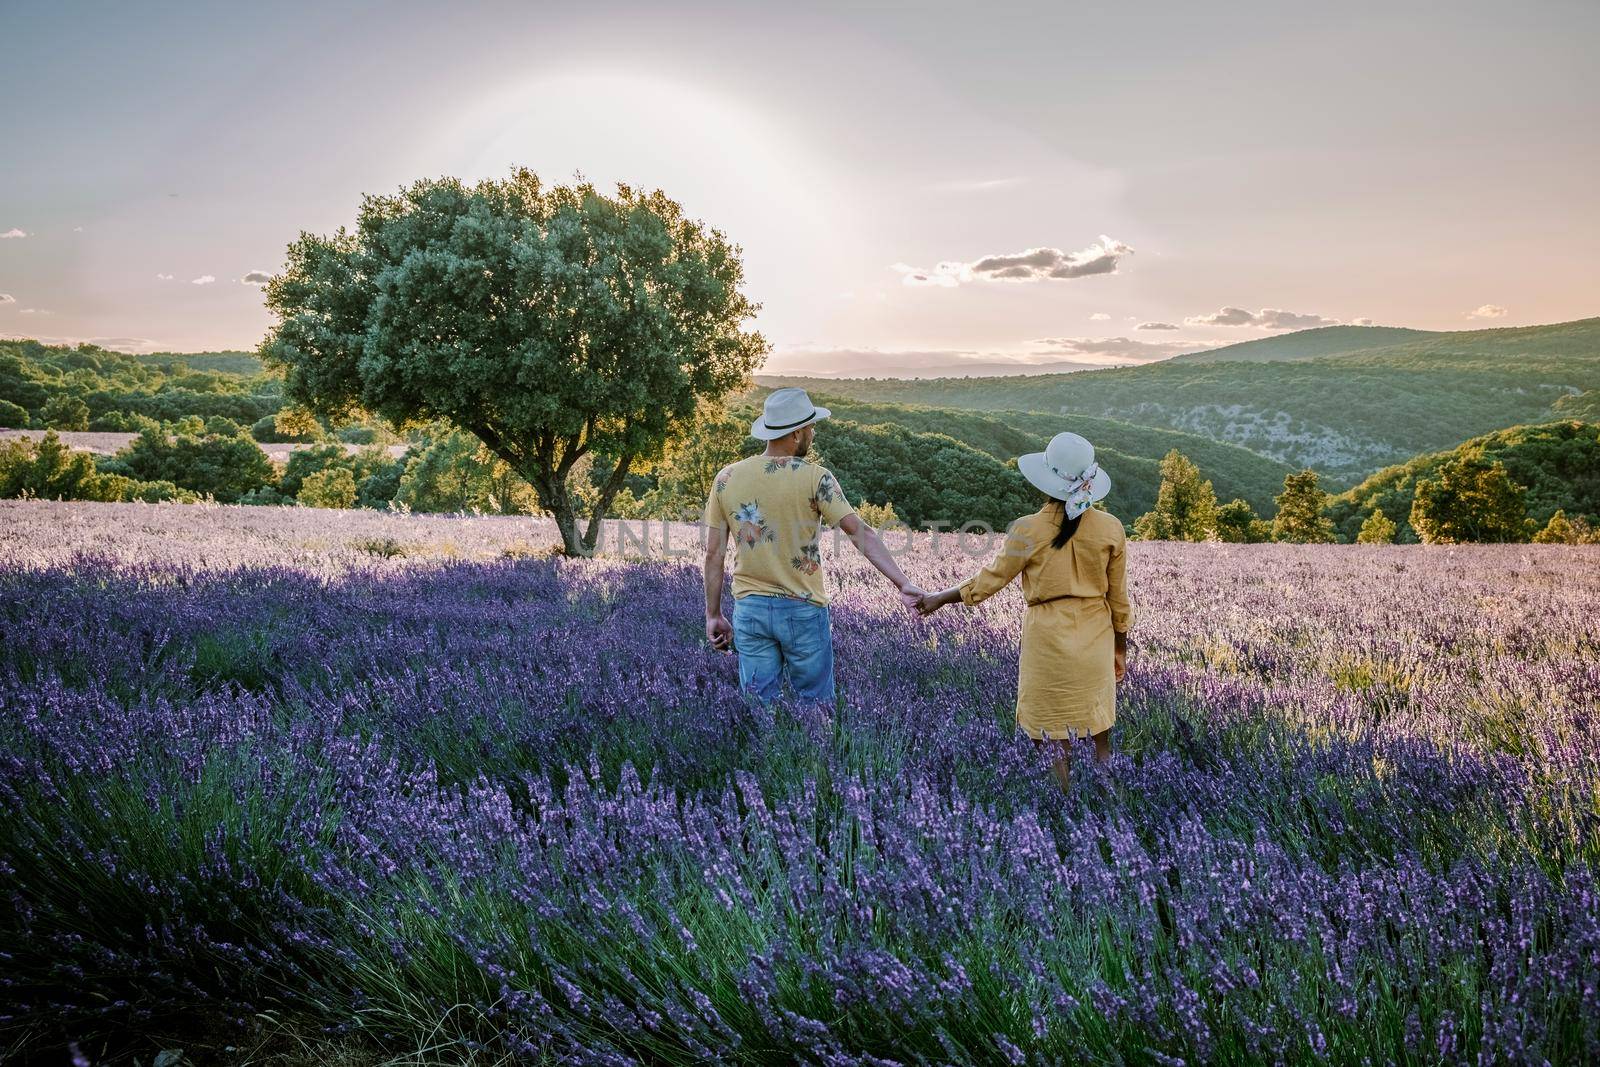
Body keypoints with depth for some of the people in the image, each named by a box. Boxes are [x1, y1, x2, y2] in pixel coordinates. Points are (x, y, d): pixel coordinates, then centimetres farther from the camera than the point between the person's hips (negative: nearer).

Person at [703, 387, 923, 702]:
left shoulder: (726, 478, 0)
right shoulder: (816, 478, -10)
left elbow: (714, 553, 2)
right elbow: (860, 532, -16)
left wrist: (713, 615, 10)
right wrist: (902, 583, -14)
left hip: (749, 608, 3)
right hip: (803, 611, -3)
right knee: (815, 702, 11)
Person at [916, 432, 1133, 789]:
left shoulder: (1028, 530, -12)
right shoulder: (1110, 528, -6)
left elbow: (989, 580, -3)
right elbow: (1118, 598, 2)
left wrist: (939, 598, 12)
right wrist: (1120, 648, 16)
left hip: (1047, 639, -2)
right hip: (1095, 640, 3)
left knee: (1051, 738, 8)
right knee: (1098, 735, 15)